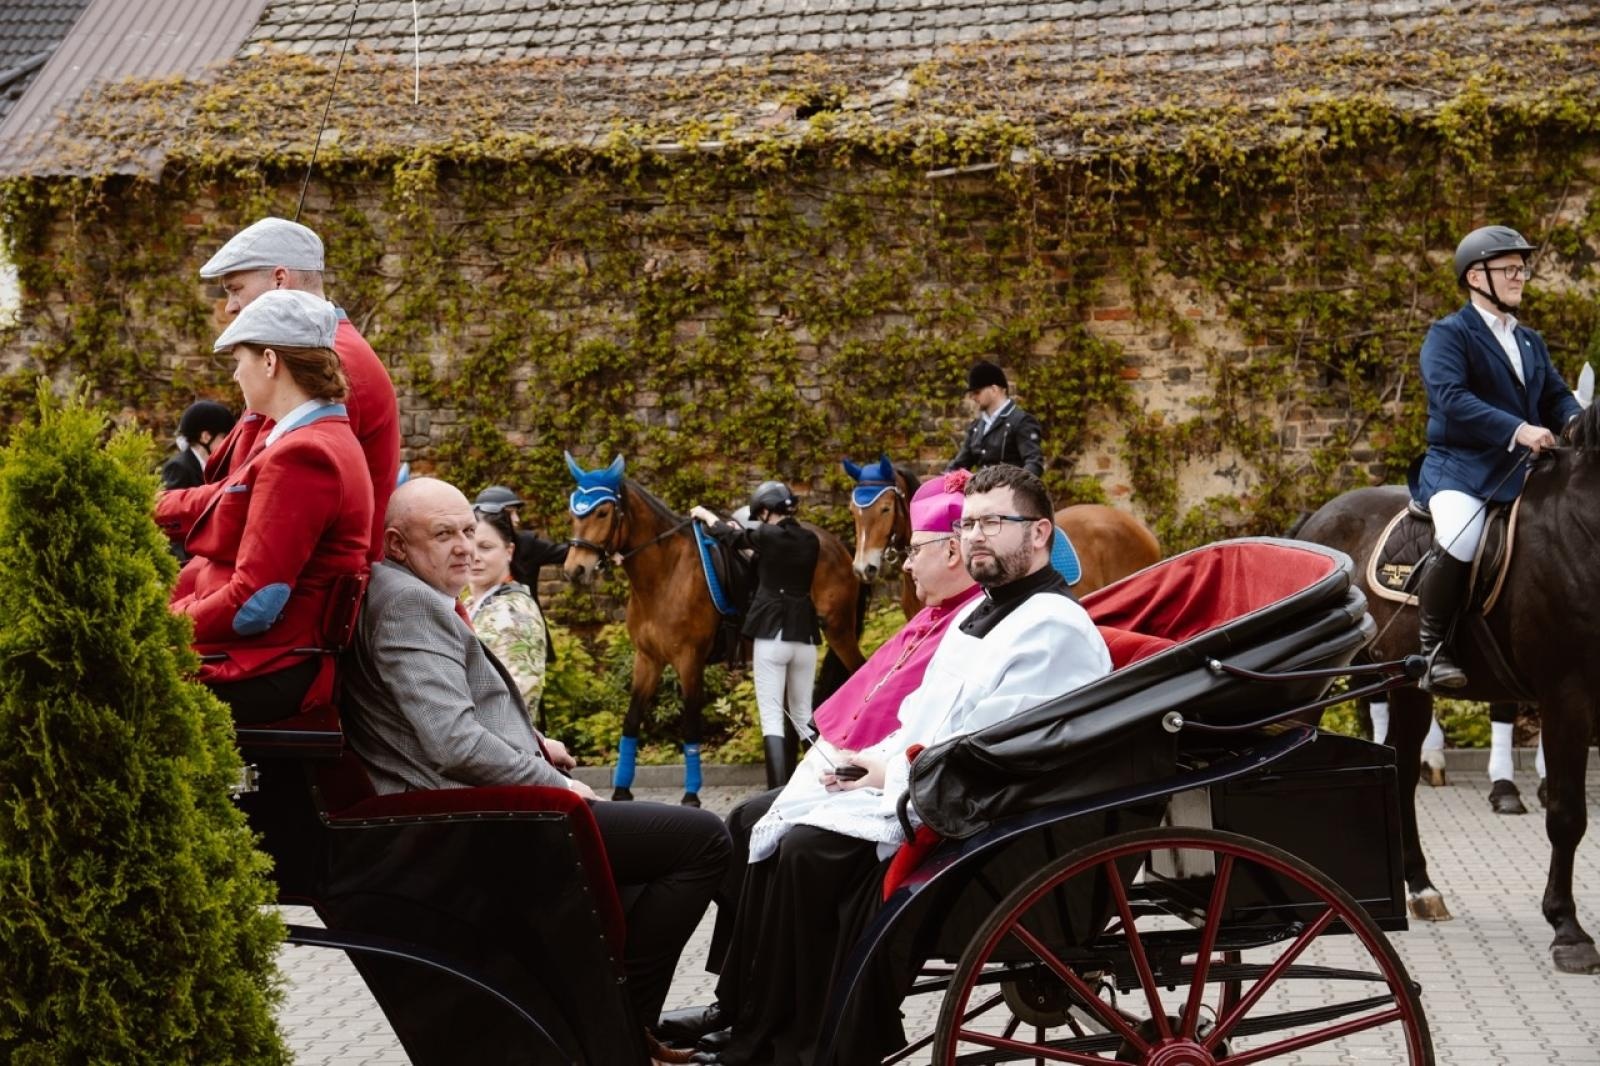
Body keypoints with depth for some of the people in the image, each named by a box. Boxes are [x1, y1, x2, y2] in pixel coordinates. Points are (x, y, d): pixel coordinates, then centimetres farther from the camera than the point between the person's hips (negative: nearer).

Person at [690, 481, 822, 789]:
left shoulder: (767, 536, -7)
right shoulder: (810, 540, 8)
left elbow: (728, 536, 13)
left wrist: (705, 515, 31)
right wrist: (749, 534, 36)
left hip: (771, 633, -5)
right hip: (804, 635, 5)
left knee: (772, 718, -5)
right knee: (803, 717, 16)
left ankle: (780, 792, -14)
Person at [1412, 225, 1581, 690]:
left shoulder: (1530, 342, 21)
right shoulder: (1448, 334, -3)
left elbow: (1556, 394, 17)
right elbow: (1450, 396, -18)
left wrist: (1574, 422, -8)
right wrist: (1516, 429, -29)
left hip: (1524, 469, 8)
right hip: (1460, 467, -8)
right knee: (1461, 541, -35)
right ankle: (1432, 647, -19)